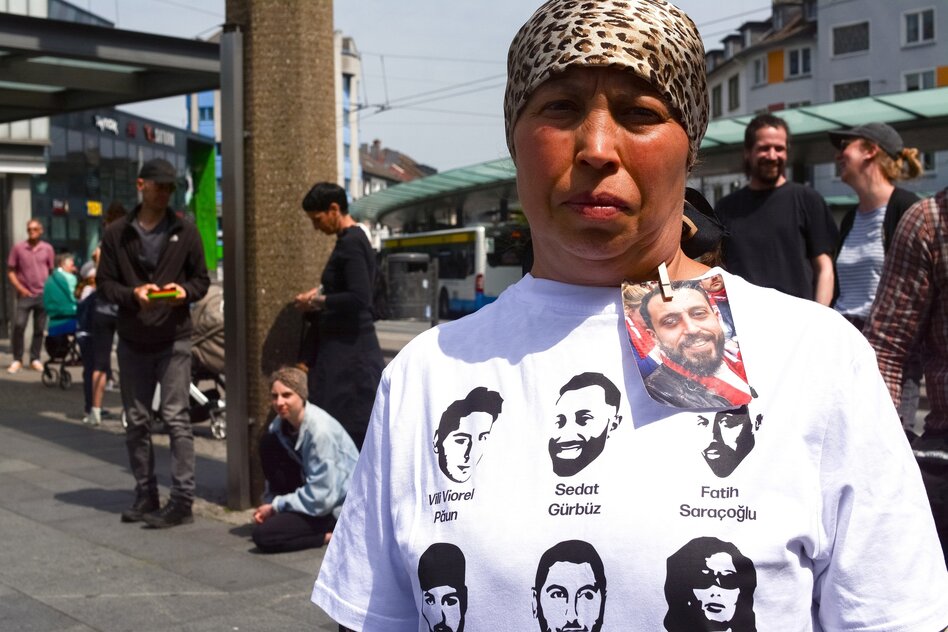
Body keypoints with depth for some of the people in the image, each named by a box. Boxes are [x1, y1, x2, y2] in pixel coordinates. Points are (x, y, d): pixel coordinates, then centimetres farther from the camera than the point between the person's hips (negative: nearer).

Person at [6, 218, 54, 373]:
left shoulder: (47, 249, 6)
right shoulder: (18, 247, 3)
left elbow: (52, 272, 11)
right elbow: (11, 271, 5)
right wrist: (20, 288, -6)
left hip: (43, 295, 1)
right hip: (25, 294, -1)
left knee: (39, 329, 5)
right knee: (18, 325, -10)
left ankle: (35, 359, 14)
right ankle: (17, 360, 1)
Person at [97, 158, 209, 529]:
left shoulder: (184, 231, 3)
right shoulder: (116, 233, 5)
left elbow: (202, 279, 7)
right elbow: (104, 282, 4)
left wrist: (184, 290, -15)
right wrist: (132, 294, -16)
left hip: (174, 339, -3)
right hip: (132, 341, 3)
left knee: (176, 418, -7)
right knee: (136, 422, 10)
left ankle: (182, 500, -4)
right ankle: (145, 496, 22)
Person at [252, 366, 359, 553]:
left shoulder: (321, 430, -28)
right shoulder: (280, 424, -4)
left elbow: (320, 498, -27)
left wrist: (275, 506, -15)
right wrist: (270, 504, -5)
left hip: (337, 506, -8)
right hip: (313, 493, 8)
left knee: (263, 536, -20)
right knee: (268, 443, -7)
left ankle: (329, 534, -4)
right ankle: (287, 512, 0)